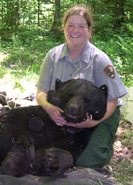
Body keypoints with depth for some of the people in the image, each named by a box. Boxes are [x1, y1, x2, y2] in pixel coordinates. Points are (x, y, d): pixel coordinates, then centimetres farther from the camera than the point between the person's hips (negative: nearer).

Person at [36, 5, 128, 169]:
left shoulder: (99, 59, -14)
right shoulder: (53, 55, -4)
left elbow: (111, 101, -12)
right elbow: (41, 92, -4)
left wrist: (93, 122, -31)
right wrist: (49, 108, -29)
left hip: (98, 116, -2)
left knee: (86, 162, -23)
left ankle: (104, 146, 12)